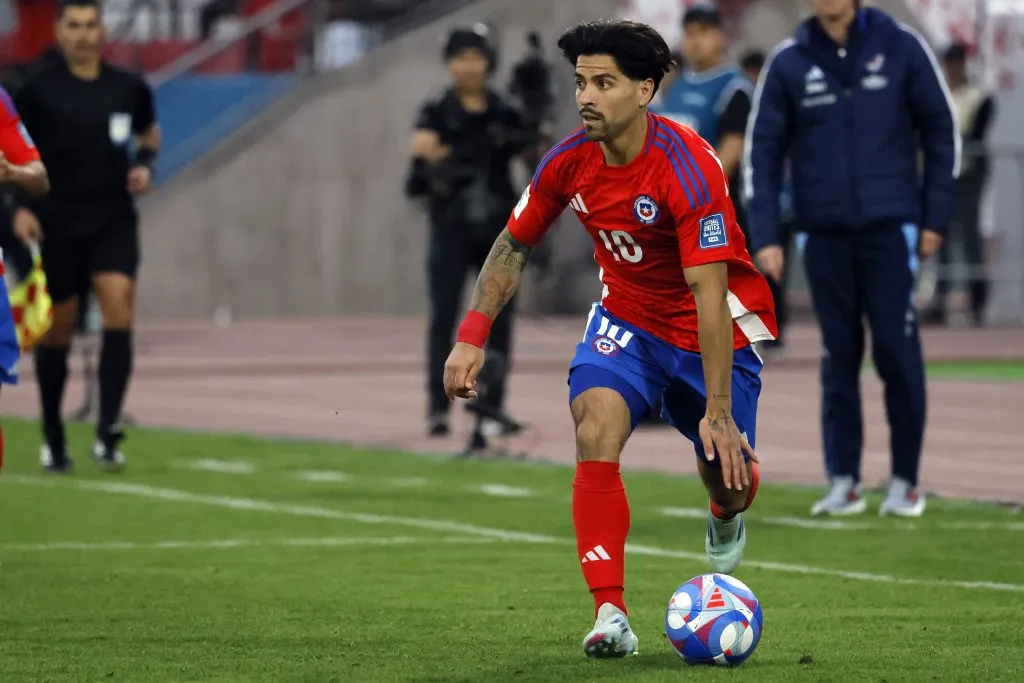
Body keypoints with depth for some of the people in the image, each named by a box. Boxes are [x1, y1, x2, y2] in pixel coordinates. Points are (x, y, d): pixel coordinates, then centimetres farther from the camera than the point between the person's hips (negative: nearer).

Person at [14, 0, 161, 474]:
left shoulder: (128, 88, 4)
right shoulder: (38, 89, -4)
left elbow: (149, 133, 23)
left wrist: (144, 165, 2)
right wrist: (20, 206, -9)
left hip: (114, 221, 1)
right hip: (57, 224, -1)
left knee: (119, 308, -18)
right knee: (57, 331, 5)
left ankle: (107, 434, -17)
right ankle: (53, 440, 21)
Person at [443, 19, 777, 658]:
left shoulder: (689, 168, -30)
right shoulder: (570, 162, -13)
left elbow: (709, 295, -31)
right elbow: (513, 247, 5)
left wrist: (718, 412, -34)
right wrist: (472, 337, -6)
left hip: (718, 325, -3)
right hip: (627, 315, 3)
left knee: (729, 481, 1)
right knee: (597, 430, -24)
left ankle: (725, 520, 44)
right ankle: (611, 616, -26)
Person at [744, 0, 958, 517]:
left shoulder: (901, 48, 0)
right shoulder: (787, 63, 2)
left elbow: (940, 129, 5)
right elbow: (762, 151, 4)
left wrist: (935, 218, 1)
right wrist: (765, 237, -3)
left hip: (890, 228, -1)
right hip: (825, 233, 1)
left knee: (897, 352, -4)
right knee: (839, 357, 4)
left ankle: (905, 481, 4)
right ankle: (844, 481, 10)